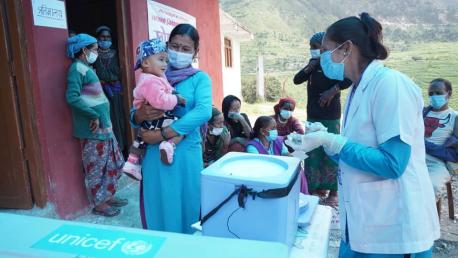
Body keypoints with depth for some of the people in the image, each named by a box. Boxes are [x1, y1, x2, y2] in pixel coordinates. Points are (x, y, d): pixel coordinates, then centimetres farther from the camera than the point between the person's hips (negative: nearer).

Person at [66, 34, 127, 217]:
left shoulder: (87, 68, 15)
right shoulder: (77, 68, -13)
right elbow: (72, 97, -24)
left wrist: (103, 118, 11)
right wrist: (94, 116, -19)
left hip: (104, 126, 9)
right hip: (93, 129, -9)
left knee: (115, 163, 16)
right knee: (96, 168, 4)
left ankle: (108, 196, 31)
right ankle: (99, 204, 19)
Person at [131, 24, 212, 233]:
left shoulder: (200, 78, -1)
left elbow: (204, 111, -20)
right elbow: (134, 116, 9)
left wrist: (162, 134, -23)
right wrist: (140, 115, -16)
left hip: (186, 153, -2)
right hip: (154, 154, 3)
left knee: (187, 207, 9)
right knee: (157, 209, 12)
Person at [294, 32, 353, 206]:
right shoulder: (314, 64, 13)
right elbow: (296, 80, 8)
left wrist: (333, 90, -25)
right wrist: (309, 67, -4)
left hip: (330, 117, -7)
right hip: (312, 116, 7)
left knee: (330, 153, -3)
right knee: (312, 153, 9)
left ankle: (333, 192, 8)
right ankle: (317, 188, 22)